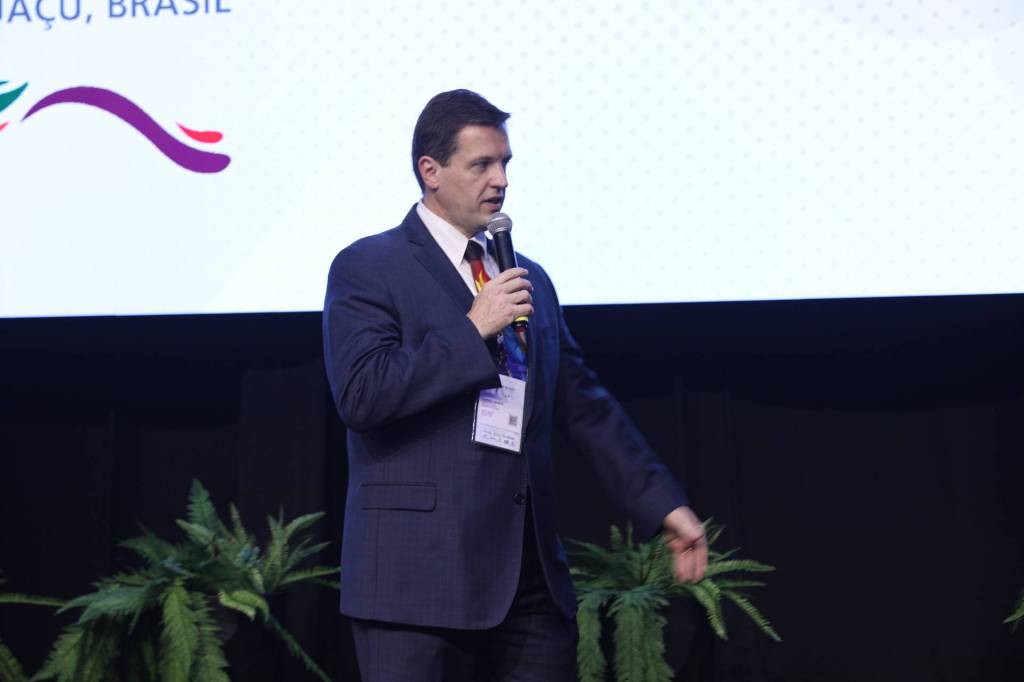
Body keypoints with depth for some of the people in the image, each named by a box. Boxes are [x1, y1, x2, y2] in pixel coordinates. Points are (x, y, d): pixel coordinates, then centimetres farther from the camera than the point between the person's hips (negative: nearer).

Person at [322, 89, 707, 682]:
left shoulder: (530, 279, 17)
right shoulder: (368, 268, -2)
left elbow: (586, 406, 18)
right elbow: (360, 393, -16)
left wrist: (664, 504, 12)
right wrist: (472, 330, -14)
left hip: (532, 576, 6)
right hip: (421, 573, -6)